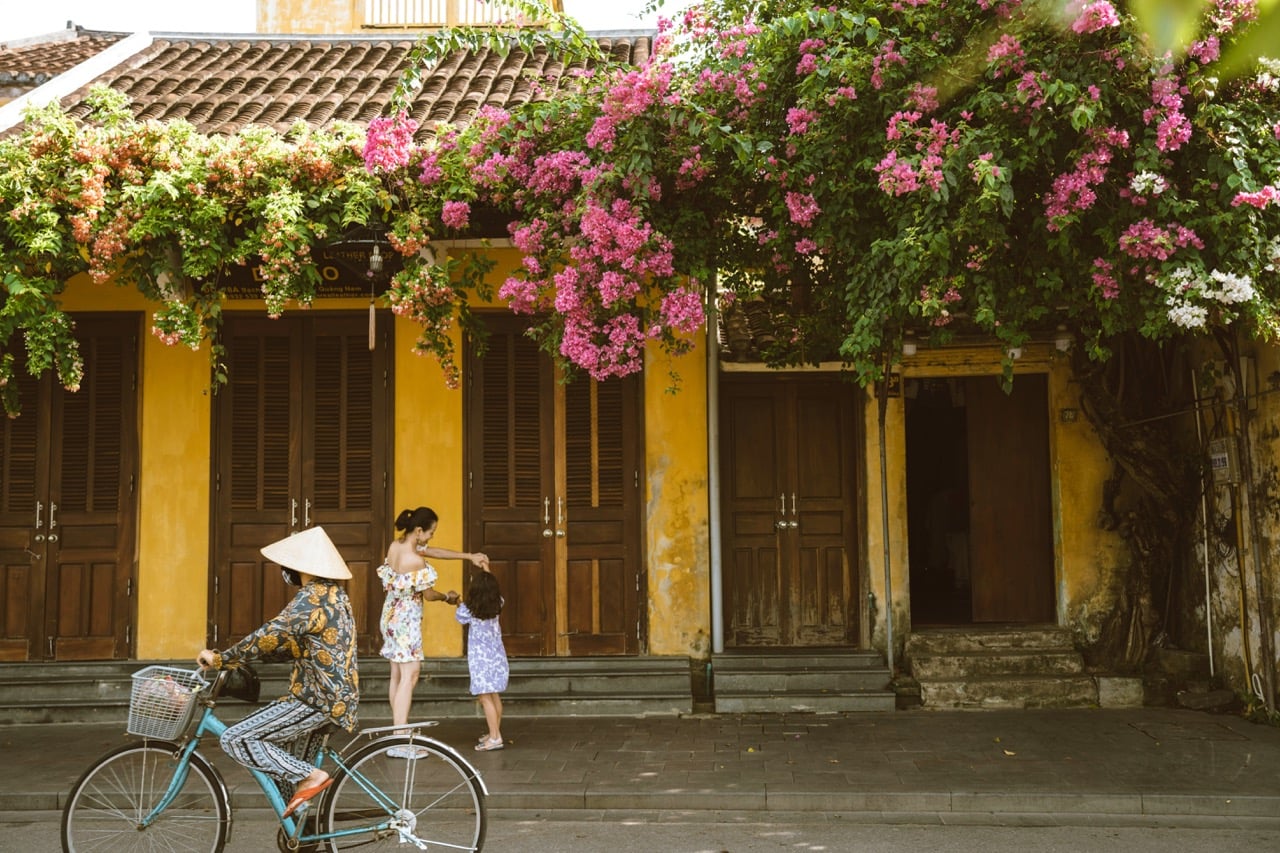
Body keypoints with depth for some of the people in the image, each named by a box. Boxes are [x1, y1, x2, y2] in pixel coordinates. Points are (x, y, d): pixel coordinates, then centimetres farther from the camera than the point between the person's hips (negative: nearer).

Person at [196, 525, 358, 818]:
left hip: (318, 701, -10)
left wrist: (221, 659, -17)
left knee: (235, 740, -10)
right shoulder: (334, 594, 15)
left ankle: (310, 776, -12)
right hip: (337, 696, 10)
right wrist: (243, 656, 15)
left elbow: (271, 635, -26)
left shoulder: (312, 597, -16)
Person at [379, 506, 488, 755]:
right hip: (407, 618, -9)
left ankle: (399, 729, 20)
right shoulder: (415, 561, -24)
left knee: (397, 674, 13)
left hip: (392, 615, 9)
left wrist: (469, 556, 9)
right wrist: (448, 597, 11)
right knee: (410, 676, -9)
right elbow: (428, 594, -11)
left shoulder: (395, 545, 2)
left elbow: (434, 552, 10)